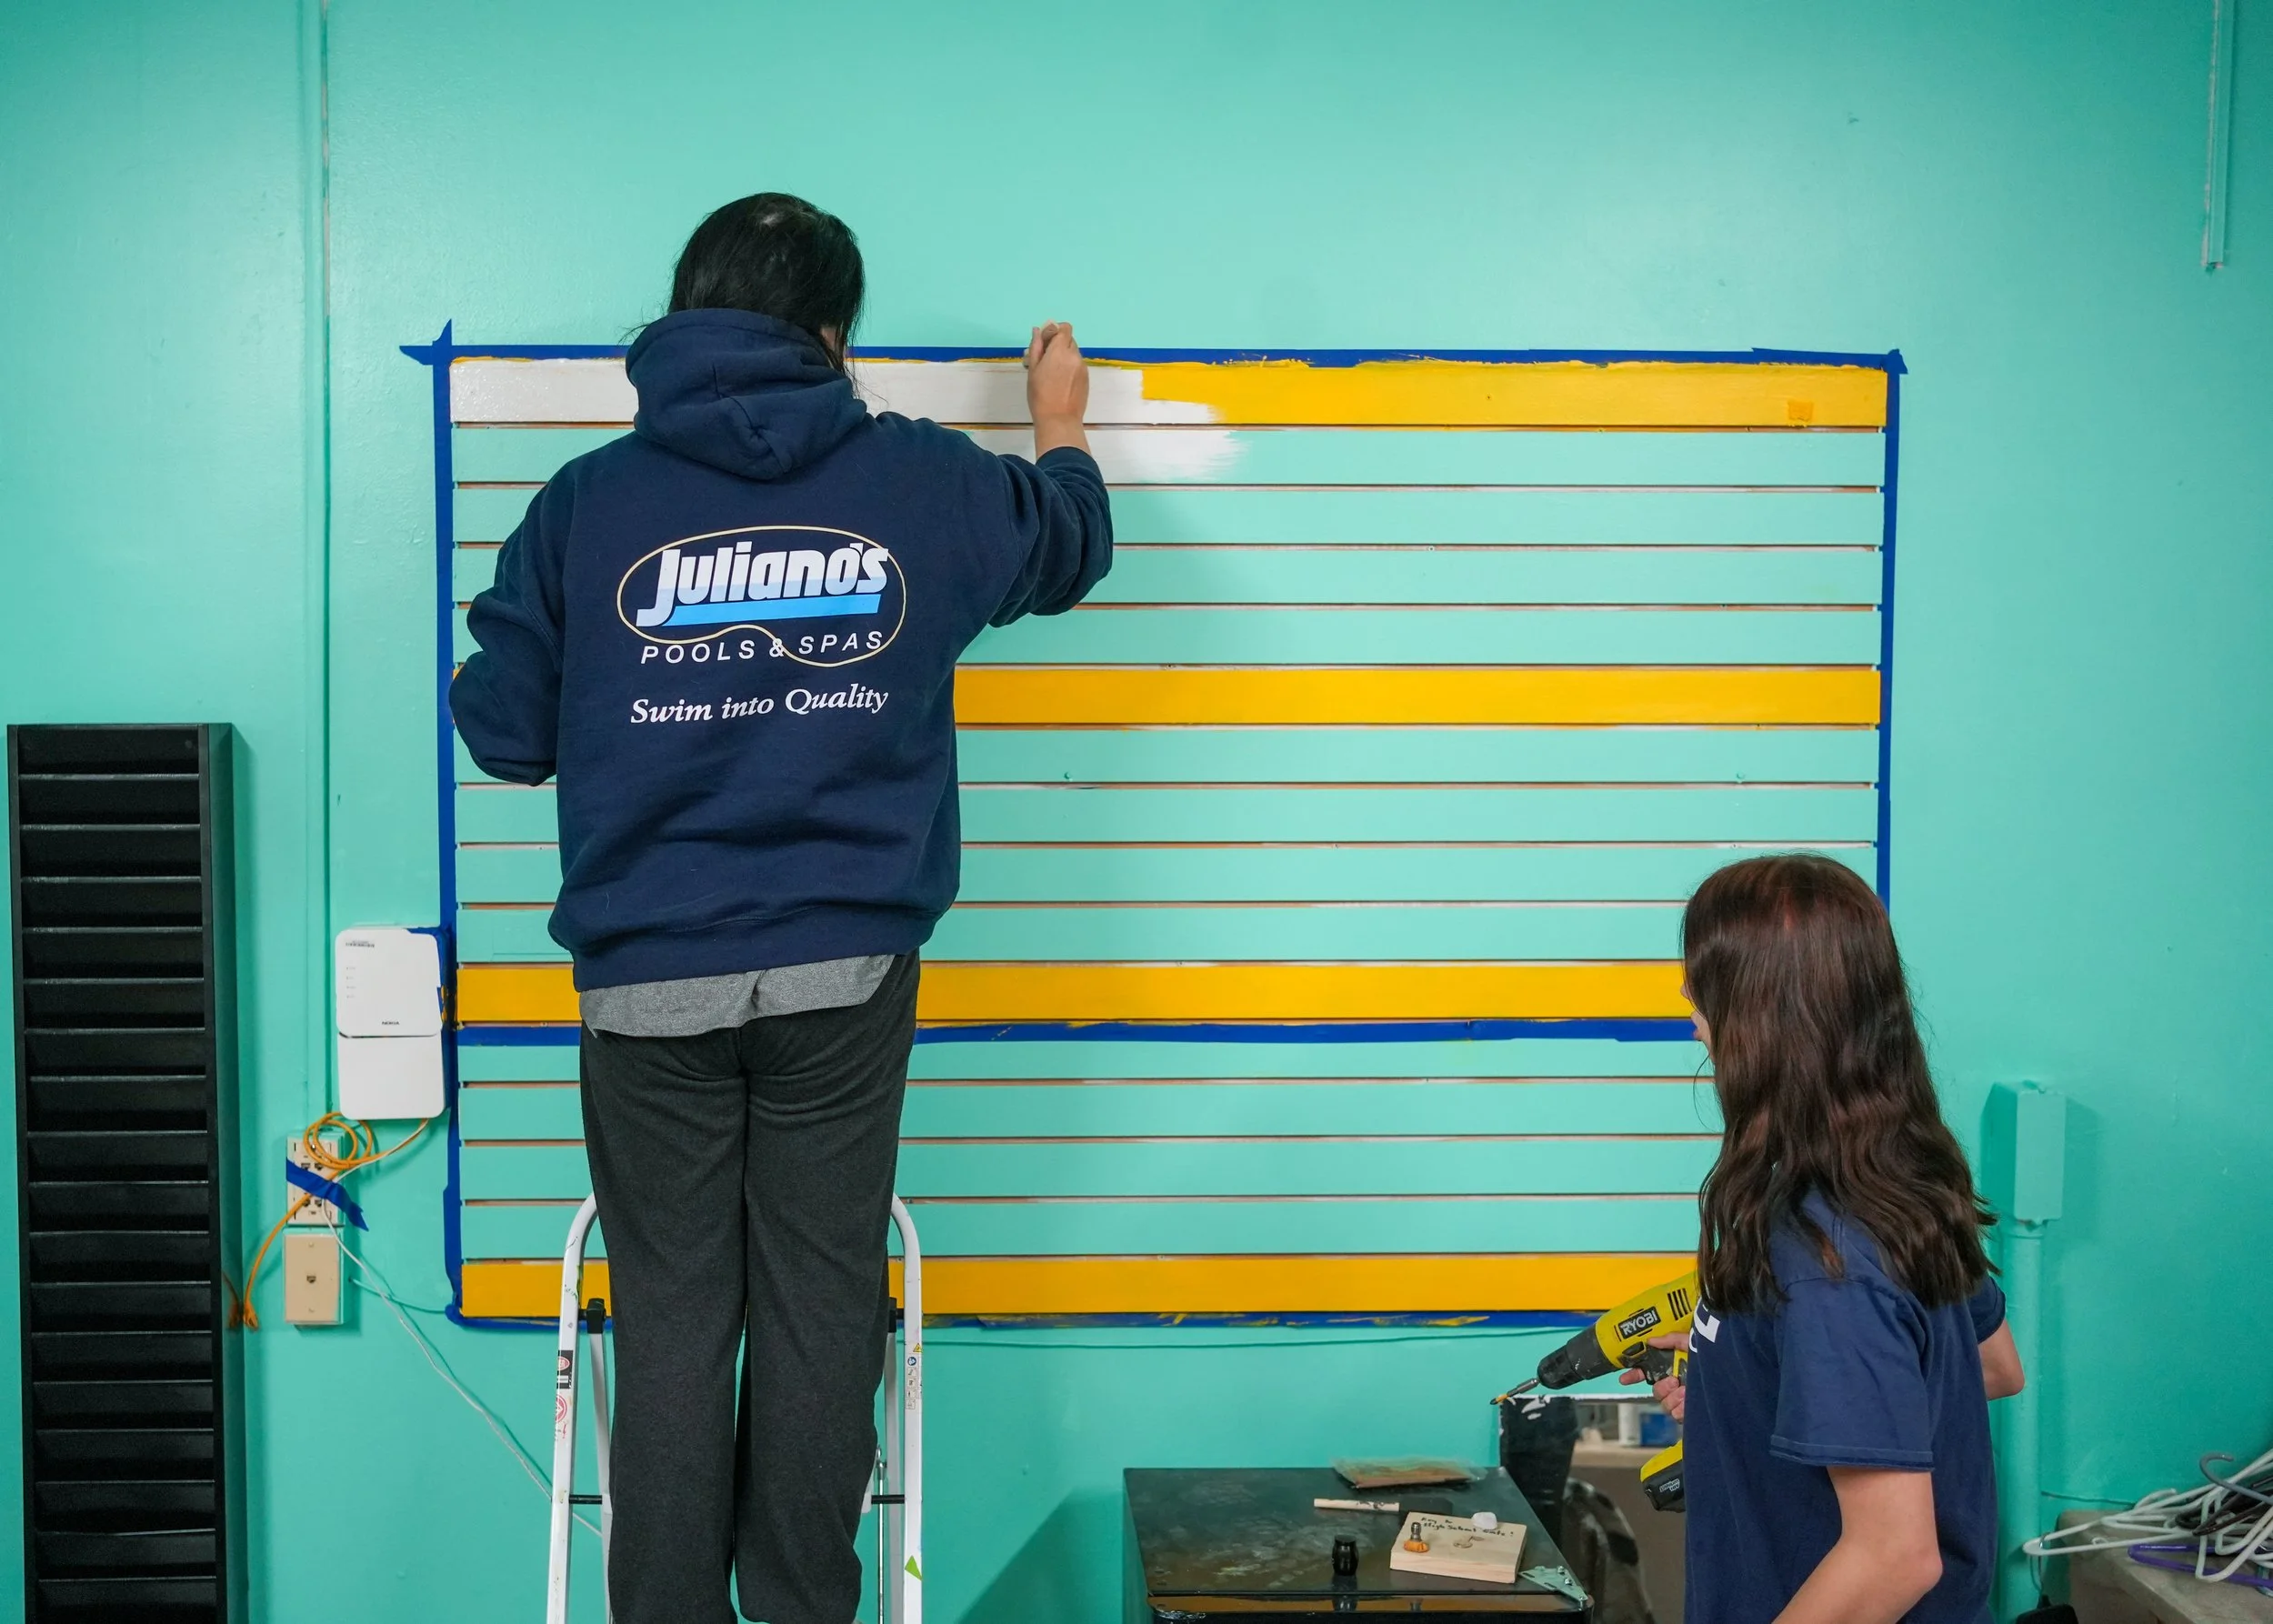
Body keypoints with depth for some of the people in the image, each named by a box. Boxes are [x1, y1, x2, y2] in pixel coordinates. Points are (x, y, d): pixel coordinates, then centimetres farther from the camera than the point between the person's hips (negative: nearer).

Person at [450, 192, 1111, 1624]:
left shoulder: (587, 502, -2)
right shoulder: (921, 482, 1)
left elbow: (507, 736, 3)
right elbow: (1070, 547, 21)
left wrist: (471, 682, 26)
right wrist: (1063, 425, 41)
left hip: (649, 981, 0)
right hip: (846, 974, 1)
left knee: (670, 1320, 6)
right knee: (820, 1308, 8)